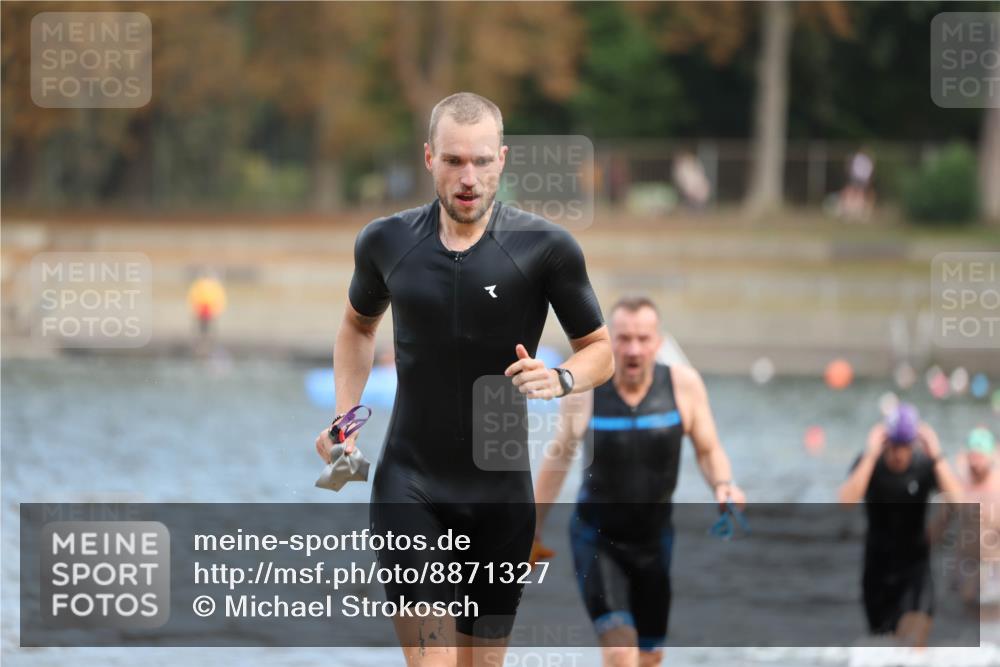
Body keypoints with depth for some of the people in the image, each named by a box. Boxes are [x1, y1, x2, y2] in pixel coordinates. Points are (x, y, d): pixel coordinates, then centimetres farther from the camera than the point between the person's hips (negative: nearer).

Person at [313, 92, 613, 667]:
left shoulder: (545, 247, -7)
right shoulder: (386, 242, 0)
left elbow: (601, 350, 3)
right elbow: (359, 325, 21)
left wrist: (560, 379, -19)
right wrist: (346, 415, 8)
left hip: (501, 492, 0)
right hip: (409, 485, 0)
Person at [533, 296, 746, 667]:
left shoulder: (683, 384, -12)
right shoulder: (584, 390, -13)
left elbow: (708, 450, 0)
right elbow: (559, 458, 2)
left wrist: (722, 484, -23)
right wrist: (534, 531, 9)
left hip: (654, 539, 3)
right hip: (596, 537, -3)